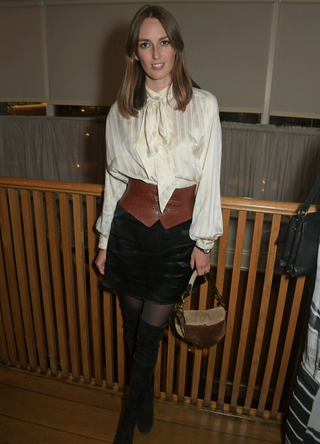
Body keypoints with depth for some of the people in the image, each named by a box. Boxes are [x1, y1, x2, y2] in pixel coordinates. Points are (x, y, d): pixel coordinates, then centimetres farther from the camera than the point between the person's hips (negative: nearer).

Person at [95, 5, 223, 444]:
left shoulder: (203, 105, -3)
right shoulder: (121, 111, 3)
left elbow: (209, 178, -2)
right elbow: (114, 179, 6)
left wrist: (203, 240, -3)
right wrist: (105, 242, 8)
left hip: (177, 232, -2)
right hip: (130, 227, 2)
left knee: (151, 331, 7)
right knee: (133, 322, 16)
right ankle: (146, 399, 47)